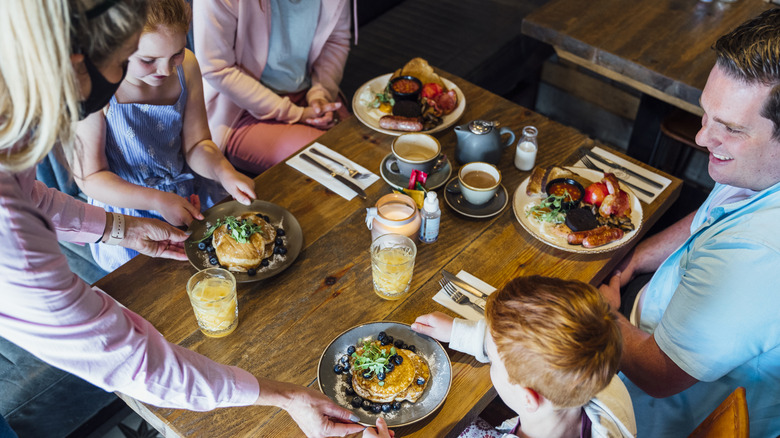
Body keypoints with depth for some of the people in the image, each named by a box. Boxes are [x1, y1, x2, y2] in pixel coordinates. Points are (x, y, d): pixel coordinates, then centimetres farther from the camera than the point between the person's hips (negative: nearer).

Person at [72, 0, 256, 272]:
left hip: (187, 191, 5)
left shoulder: (186, 66, -9)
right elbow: (90, 178, -17)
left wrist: (224, 172, -23)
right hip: (125, 204, -5)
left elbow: (196, 143, -1)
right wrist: (158, 201, -27)